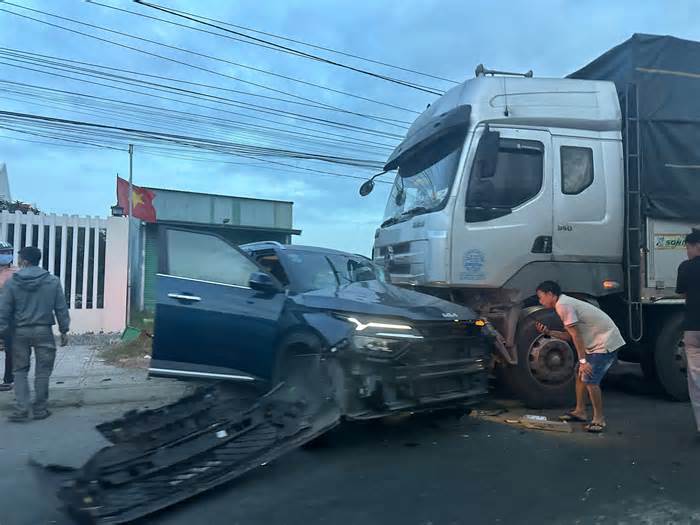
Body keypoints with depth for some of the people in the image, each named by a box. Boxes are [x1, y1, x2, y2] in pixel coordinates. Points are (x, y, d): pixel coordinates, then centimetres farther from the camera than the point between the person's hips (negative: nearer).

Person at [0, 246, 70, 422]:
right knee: (42, 371, 7)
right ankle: (40, 409, 12)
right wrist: (64, 330, 8)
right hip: (43, 331, 0)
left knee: (20, 371, 12)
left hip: (21, 332, 0)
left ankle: (22, 409, 5)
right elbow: (61, 308, 0)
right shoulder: (53, 281, -2)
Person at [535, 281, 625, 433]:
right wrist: (548, 332, 7)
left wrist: (583, 361, -19)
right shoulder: (566, 303, 14)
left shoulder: (563, 305, -16)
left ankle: (599, 419, 0)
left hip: (606, 343, -11)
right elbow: (571, 336, 13)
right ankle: (580, 411, 25)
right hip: (597, 342, 11)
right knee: (579, 373, 15)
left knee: (590, 379, -13)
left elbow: (576, 336, -19)